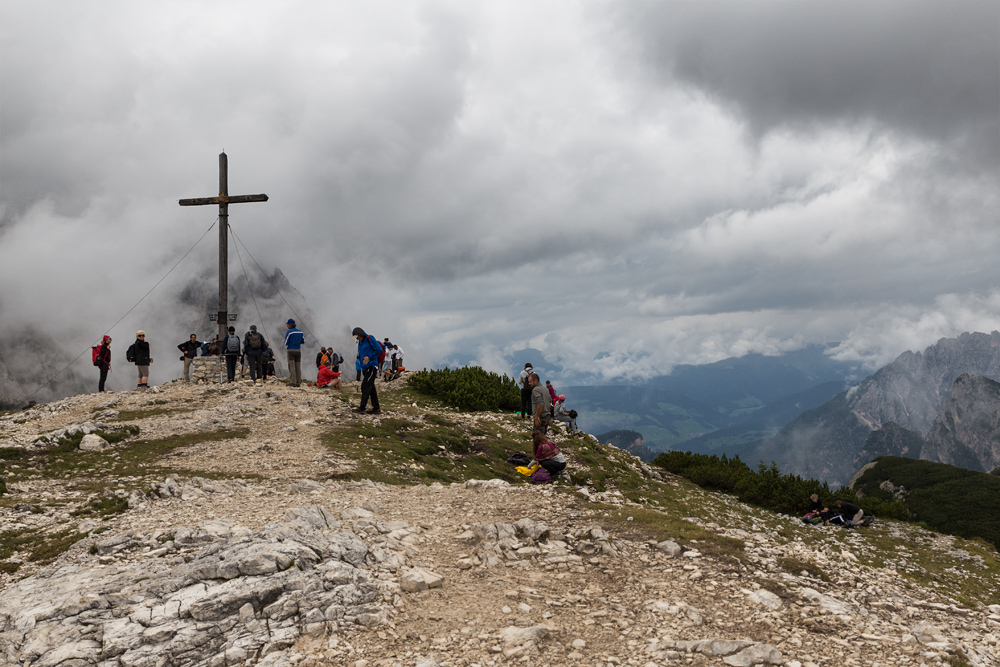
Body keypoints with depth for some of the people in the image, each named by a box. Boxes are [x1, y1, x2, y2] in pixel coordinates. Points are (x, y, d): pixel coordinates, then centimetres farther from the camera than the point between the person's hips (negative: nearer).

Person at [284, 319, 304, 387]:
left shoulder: (289, 332, -10)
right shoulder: (300, 331, 6)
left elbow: (286, 343, -6)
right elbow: (303, 341, 12)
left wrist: (286, 347, 15)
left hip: (291, 350, -5)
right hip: (298, 350, 5)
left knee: (291, 366, -4)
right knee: (298, 366, 8)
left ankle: (292, 382, -9)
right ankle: (298, 382, 7)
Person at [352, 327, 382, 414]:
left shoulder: (370, 338, -6)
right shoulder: (360, 342, 19)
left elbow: (379, 350, -13)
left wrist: (369, 358, -12)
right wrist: (361, 360, 9)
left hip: (371, 367, -9)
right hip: (365, 368, 9)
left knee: (365, 386, -10)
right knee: (371, 387, 8)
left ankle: (362, 408, -8)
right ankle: (376, 408, 11)